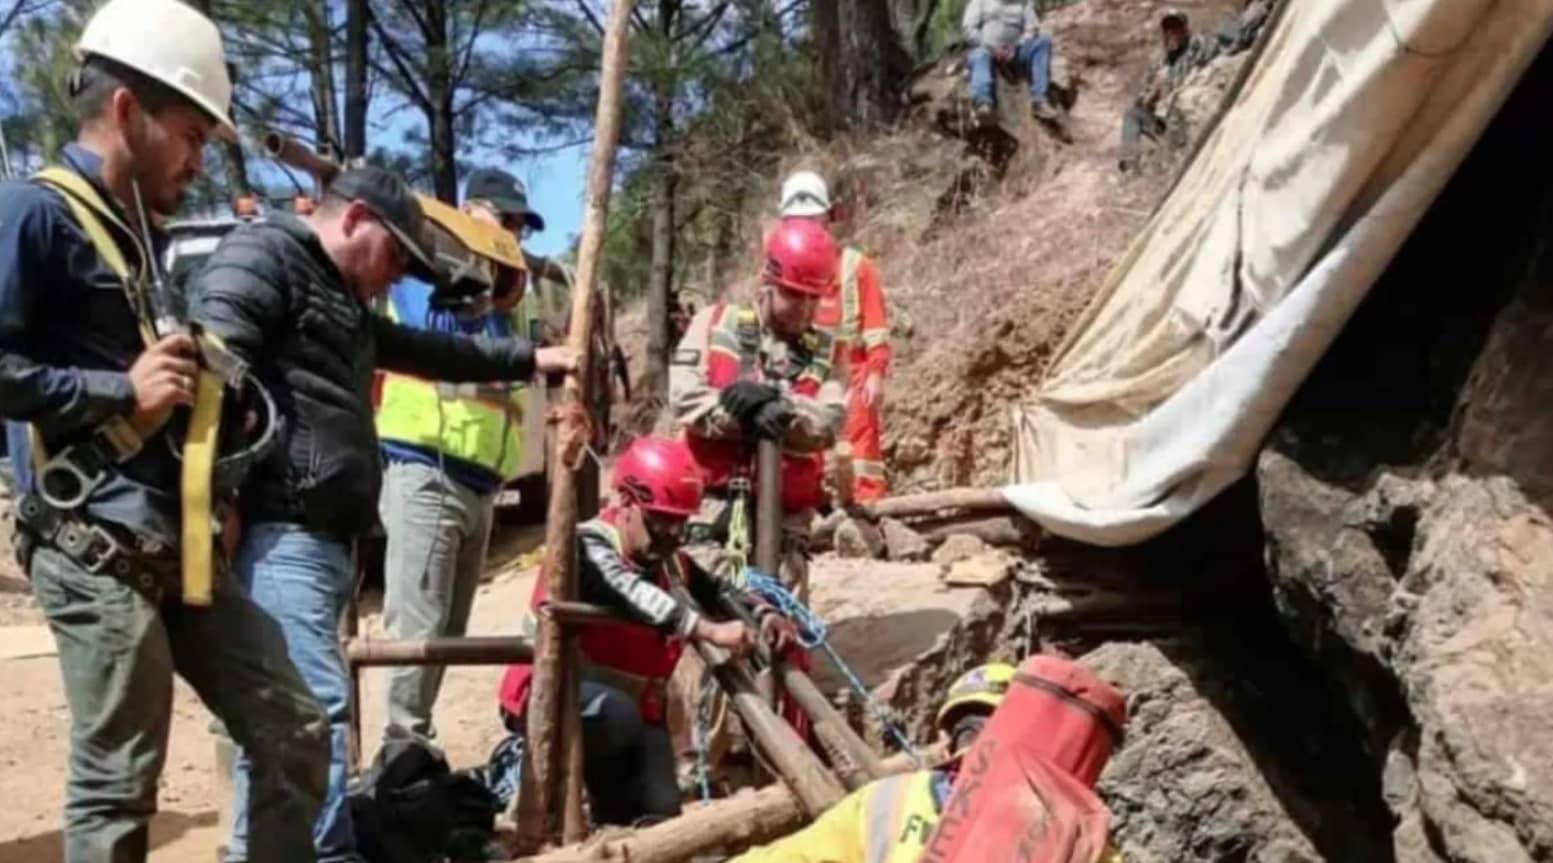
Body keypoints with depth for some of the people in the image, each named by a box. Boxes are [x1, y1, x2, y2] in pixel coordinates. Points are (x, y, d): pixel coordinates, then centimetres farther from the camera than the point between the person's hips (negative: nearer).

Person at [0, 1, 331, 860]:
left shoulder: (143, 232, 20)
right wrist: (123, 389, -12)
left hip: (179, 545, 9)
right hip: (98, 547, -9)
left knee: (295, 735, 9)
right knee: (116, 782, -1)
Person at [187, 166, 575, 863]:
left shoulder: (341, 301, 30)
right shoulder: (261, 256, -2)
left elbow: (429, 351, 42)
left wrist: (527, 358, 47)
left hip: (321, 537, 10)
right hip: (279, 532, -10)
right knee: (316, 705, -14)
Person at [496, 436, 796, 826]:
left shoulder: (671, 563, 6)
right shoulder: (586, 548, -20)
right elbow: (633, 597, -38)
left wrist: (762, 614, -10)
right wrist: (710, 630, -48)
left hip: (635, 707, 6)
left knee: (659, 813, -9)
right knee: (616, 715, -38)